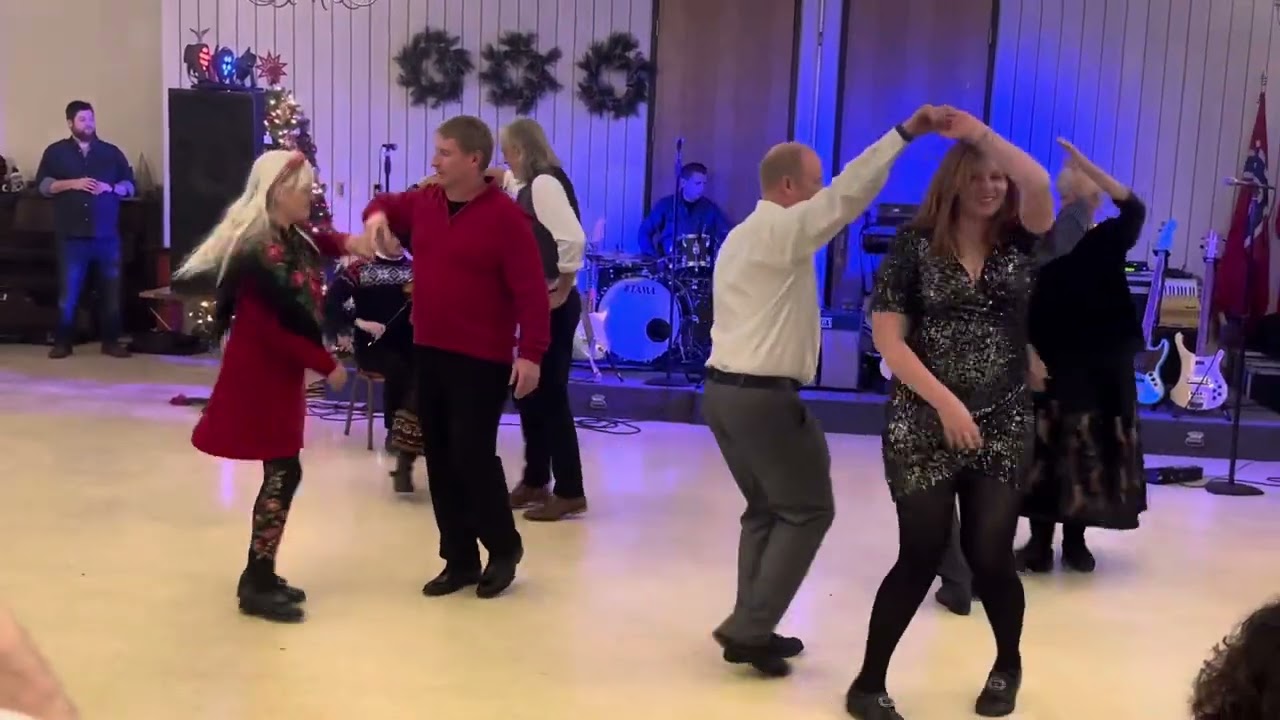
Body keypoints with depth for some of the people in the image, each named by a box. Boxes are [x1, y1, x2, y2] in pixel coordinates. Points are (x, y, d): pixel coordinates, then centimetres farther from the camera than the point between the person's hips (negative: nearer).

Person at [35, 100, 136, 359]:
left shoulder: (112, 152, 11)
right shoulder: (56, 152, 7)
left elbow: (130, 185, 11)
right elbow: (43, 185, 0)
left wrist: (111, 188, -9)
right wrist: (72, 183, -13)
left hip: (107, 235, 2)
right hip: (72, 235, -2)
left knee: (111, 288, 4)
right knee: (68, 290, 0)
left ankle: (111, 341, 12)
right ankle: (62, 342, 8)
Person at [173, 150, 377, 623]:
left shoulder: (292, 238, 6)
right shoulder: (255, 252, -22)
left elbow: (318, 242, 30)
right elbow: (273, 330, -23)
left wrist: (346, 243, 8)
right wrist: (327, 366, -18)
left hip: (281, 370, 9)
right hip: (259, 373, -9)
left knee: (281, 471, 12)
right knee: (283, 472, -6)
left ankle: (259, 575, 23)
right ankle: (257, 586, 4)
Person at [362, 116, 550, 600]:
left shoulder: (504, 216, -13)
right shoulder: (424, 202, 7)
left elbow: (530, 289, -16)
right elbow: (389, 204, 29)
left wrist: (531, 352, -21)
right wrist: (378, 213, 5)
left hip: (481, 359, -7)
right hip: (429, 353, 7)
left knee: (472, 455, -7)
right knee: (440, 459, 10)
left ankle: (504, 547, 16)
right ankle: (459, 560, 22)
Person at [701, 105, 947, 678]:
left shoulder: (740, 237, 18)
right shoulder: (783, 228, -12)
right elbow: (847, 195, -23)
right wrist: (904, 133, -23)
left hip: (723, 388, 10)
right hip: (764, 396, -10)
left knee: (765, 508, 17)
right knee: (808, 510, 2)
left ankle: (751, 629, 18)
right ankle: (748, 627, 1)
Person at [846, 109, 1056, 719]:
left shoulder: (1019, 241, 5)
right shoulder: (915, 246, -3)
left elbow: (1039, 184, -17)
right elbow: (888, 340, -9)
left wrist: (978, 131, -18)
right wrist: (946, 403, -14)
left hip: (1002, 428, 3)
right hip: (923, 426, -2)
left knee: (990, 554, 1)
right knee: (922, 555, -4)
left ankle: (1008, 664, 32)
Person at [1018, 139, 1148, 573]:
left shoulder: (1110, 241, 3)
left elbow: (1134, 209, -17)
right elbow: (1023, 305, -5)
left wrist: (1086, 166, -25)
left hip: (1103, 363, 2)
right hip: (1051, 362, -2)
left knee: (1092, 450, 6)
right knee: (1045, 451, -1)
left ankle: (1075, 540, 18)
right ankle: (1040, 540, 7)